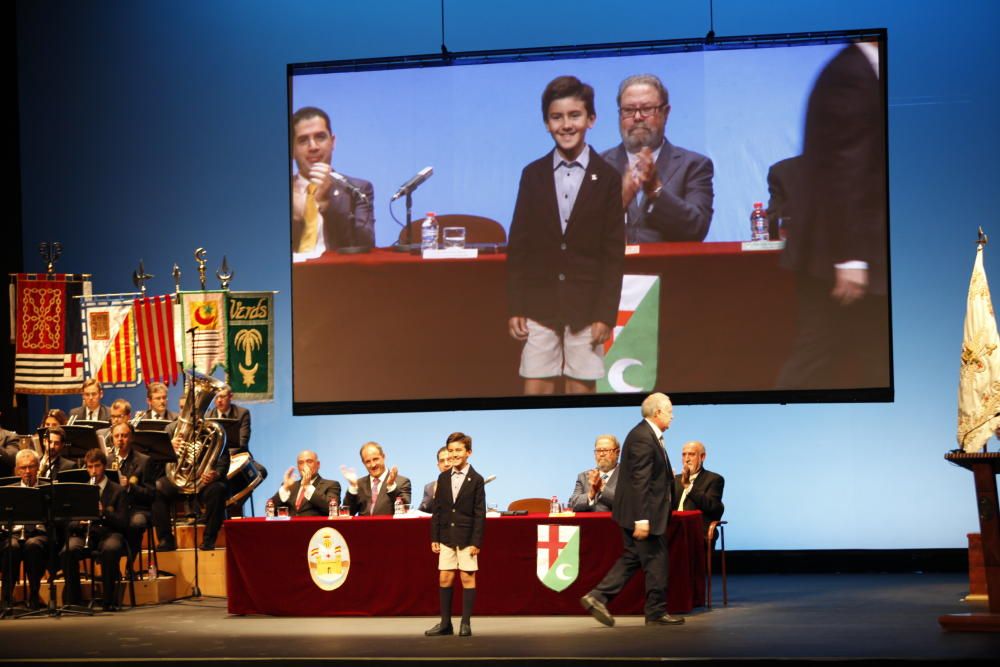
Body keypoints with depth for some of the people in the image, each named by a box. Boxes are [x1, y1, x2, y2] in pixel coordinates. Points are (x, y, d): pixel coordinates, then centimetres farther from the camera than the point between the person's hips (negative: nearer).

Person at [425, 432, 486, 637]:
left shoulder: (476, 480, -5)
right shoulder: (443, 478, 7)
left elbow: (480, 513, -6)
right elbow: (437, 509, 9)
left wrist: (476, 542, -11)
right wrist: (434, 537, 5)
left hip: (466, 538, -4)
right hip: (446, 536, 4)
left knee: (468, 577, 0)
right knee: (445, 578, 4)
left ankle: (466, 623, 6)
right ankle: (445, 622, 11)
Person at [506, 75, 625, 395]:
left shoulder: (608, 178, 0)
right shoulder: (533, 174, 5)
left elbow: (614, 253, -1)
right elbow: (517, 246, 6)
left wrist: (606, 313, -6)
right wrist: (515, 307, 0)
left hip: (587, 308, -1)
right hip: (539, 305, 2)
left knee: (581, 391, 2)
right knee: (535, 390, 1)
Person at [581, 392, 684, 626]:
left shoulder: (647, 435, 13)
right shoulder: (643, 438, -19)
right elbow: (640, 481, -24)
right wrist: (642, 519, -26)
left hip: (636, 512, 10)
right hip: (643, 512, -10)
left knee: (632, 558, 13)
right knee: (657, 559, -1)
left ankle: (597, 597, 9)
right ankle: (656, 612, 8)